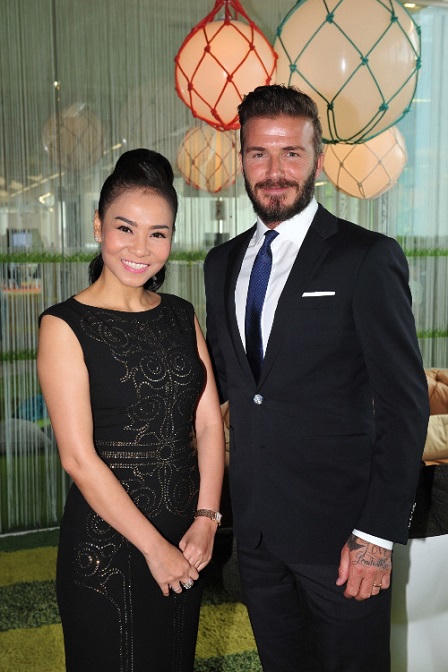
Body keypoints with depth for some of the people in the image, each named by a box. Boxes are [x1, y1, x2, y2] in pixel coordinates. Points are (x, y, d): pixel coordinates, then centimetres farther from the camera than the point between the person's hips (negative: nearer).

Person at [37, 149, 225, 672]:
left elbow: (209, 422, 2)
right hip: (106, 542, -5)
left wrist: (206, 519, -8)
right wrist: (154, 547, -13)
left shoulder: (181, 315, 5)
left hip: (187, 538, 5)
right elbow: (78, 457, -16)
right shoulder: (65, 325, -12)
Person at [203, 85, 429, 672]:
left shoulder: (368, 258, -11)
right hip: (255, 527, 6)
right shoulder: (223, 263, 8)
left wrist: (378, 535, -15)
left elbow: (405, 403, -12)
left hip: (338, 530, -5)